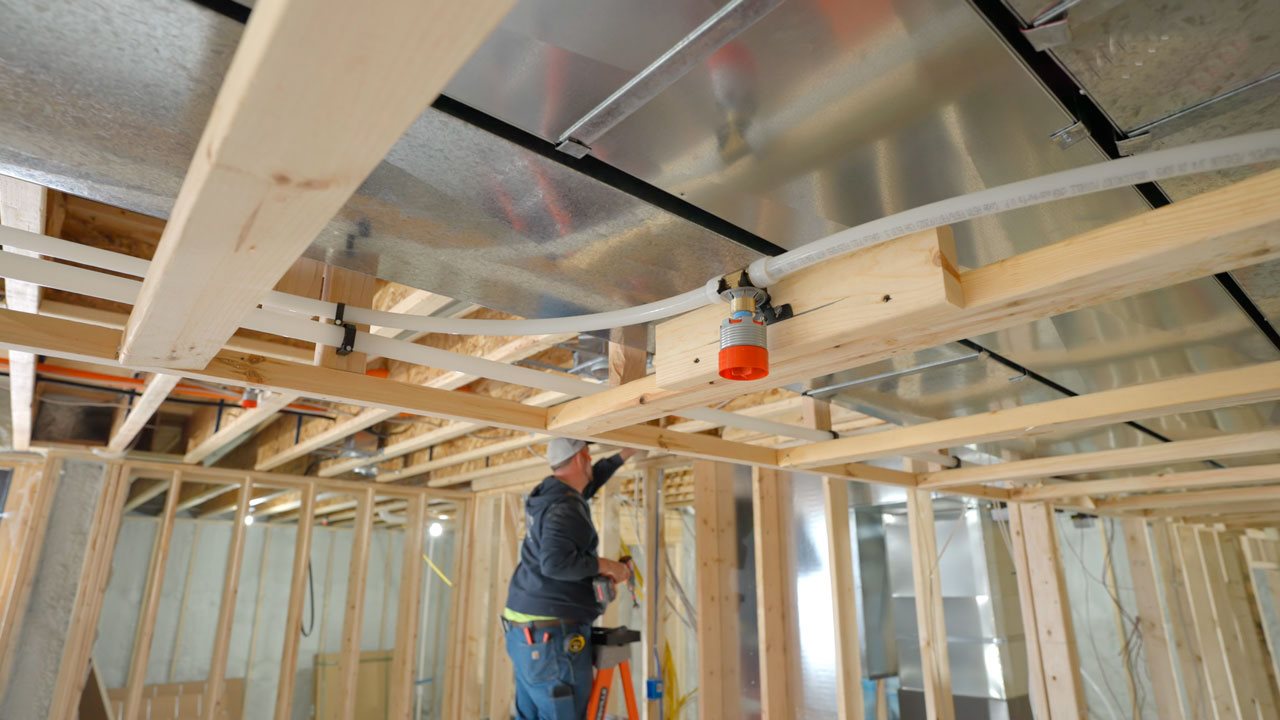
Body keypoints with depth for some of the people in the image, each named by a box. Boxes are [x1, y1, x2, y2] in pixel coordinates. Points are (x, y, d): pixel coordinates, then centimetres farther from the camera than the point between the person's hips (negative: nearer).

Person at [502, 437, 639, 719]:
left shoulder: (548, 495, 12)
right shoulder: (565, 508, -17)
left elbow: (588, 482, 31)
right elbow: (555, 563, -29)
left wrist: (623, 456, 33)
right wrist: (604, 565, -17)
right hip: (552, 635, -10)